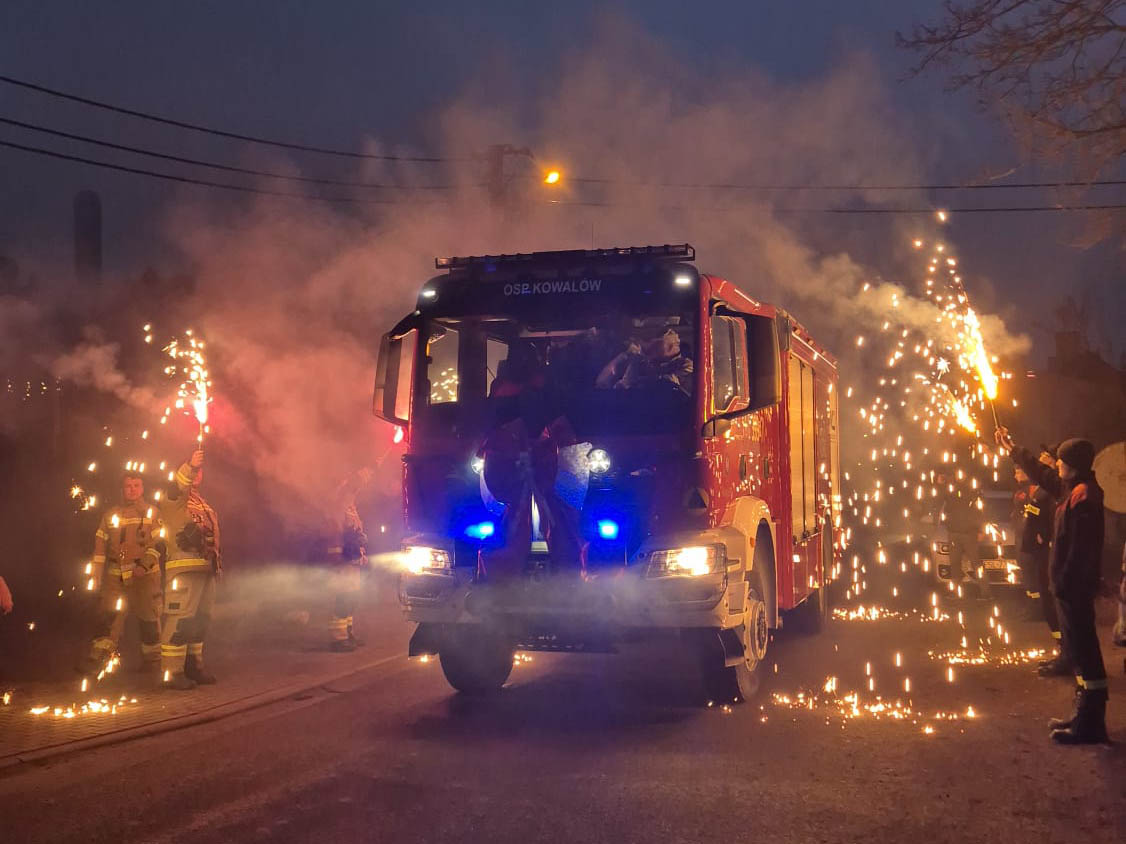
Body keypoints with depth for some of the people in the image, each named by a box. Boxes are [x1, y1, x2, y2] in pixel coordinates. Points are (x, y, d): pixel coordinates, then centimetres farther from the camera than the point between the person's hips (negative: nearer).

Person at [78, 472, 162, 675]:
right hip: (115, 575, 2)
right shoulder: (110, 515, 12)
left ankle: (151, 661, 13)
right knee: (108, 616, -6)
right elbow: (100, 546, 12)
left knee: (148, 618, 2)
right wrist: (97, 576, 6)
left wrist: (144, 565, -15)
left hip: (145, 574, -2)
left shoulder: (152, 513, 5)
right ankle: (96, 660, -6)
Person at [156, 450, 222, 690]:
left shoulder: (203, 504, 26)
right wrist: (190, 466, -39)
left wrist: (217, 564, 21)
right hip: (184, 565, -8)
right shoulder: (174, 498, 2)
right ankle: (172, 672, -13)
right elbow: (177, 485, -22)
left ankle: (194, 665, 22)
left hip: (206, 568, 9)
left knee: (201, 618, 12)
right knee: (180, 617, -13)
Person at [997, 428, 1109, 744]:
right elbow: (1042, 475, 28)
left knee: (1083, 650, -7)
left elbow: (1079, 548, -23)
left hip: (1074, 586, -10)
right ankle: (1086, 716, 23)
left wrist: (1065, 582, -21)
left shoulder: (1083, 495, -18)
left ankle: (1090, 724, -4)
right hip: (1071, 584, 10)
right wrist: (1013, 450, 33)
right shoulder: (1074, 489, 11)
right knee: (1081, 648, 15)